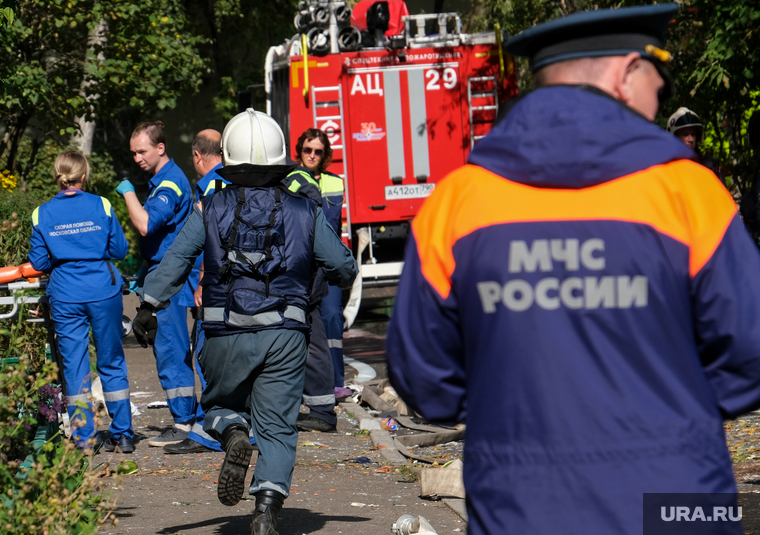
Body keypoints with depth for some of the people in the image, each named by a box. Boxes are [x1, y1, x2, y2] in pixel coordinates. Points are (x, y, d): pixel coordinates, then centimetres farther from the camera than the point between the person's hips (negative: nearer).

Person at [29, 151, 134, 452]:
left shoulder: (42, 215, -1)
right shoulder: (101, 206, -3)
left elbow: (39, 263, 3)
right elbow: (120, 250, 2)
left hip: (65, 297, 0)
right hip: (103, 292, 0)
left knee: (74, 366, 7)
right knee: (111, 363, 10)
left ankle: (83, 438, 6)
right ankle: (122, 435, 13)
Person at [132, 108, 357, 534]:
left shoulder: (211, 211, 1)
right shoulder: (305, 212, 3)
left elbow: (176, 260, -5)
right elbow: (344, 267, 7)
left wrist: (150, 306, 0)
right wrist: (342, 274, 29)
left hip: (228, 337, 0)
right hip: (285, 335, 0)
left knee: (220, 403, 22)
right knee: (277, 426, 6)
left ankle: (234, 433, -12)